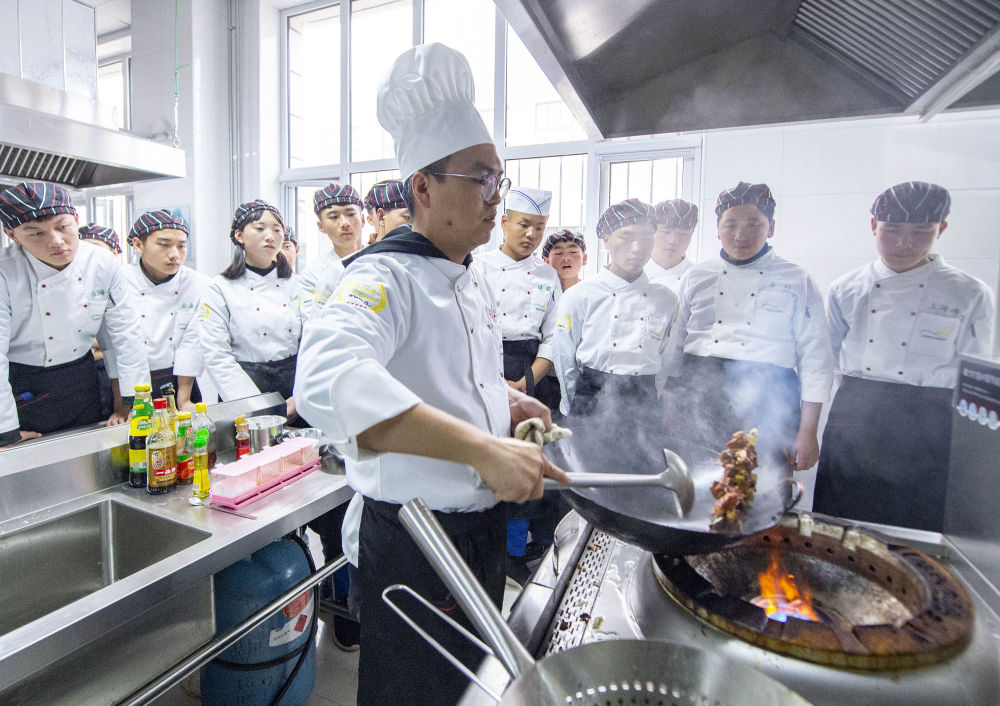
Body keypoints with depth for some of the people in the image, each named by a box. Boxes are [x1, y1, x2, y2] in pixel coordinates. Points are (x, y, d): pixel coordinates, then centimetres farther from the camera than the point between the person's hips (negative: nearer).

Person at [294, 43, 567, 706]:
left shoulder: (475, 280, 8)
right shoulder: (385, 276, -21)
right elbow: (329, 378, -41)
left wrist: (503, 398, 6)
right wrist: (482, 447, -45)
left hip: (482, 524, 8)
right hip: (411, 543, -8)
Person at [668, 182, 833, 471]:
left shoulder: (797, 281, 5)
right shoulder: (695, 278, 10)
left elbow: (815, 360, 4)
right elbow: (675, 346, 13)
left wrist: (808, 431, -1)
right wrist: (672, 414, 11)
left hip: (766, 396, -1)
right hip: (699, 391, 2)